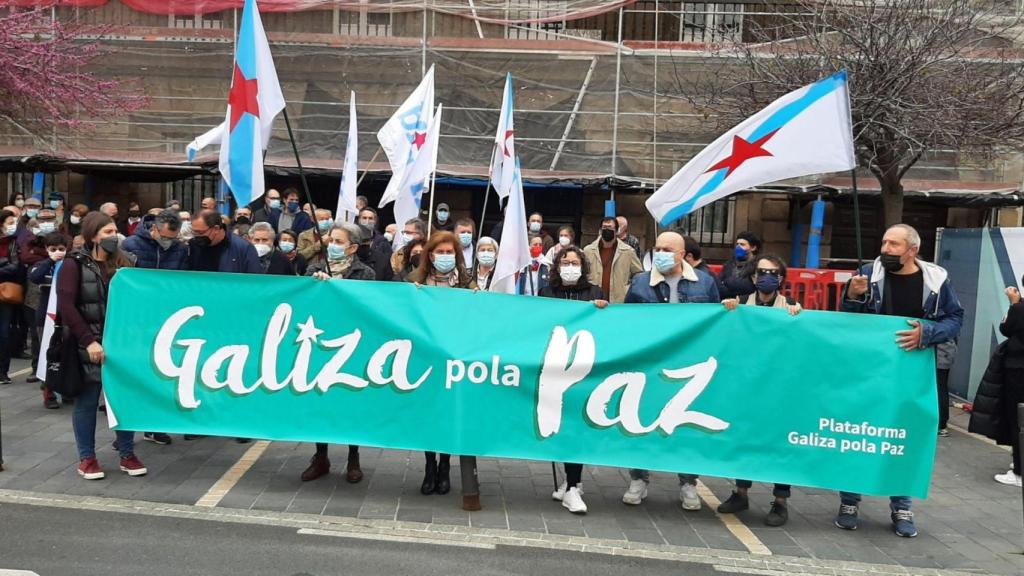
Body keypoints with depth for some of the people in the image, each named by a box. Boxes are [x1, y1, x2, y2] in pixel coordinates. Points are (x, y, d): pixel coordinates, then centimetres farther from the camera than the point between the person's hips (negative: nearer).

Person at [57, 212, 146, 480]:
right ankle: (87, 458, 17)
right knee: (87, 401, 5)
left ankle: (127, 455, 17)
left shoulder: (123, 263, 8)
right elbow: (66, 307, -12)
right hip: (88, 344, -4)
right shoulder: (74, 264, -4)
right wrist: (89, 341, -19)